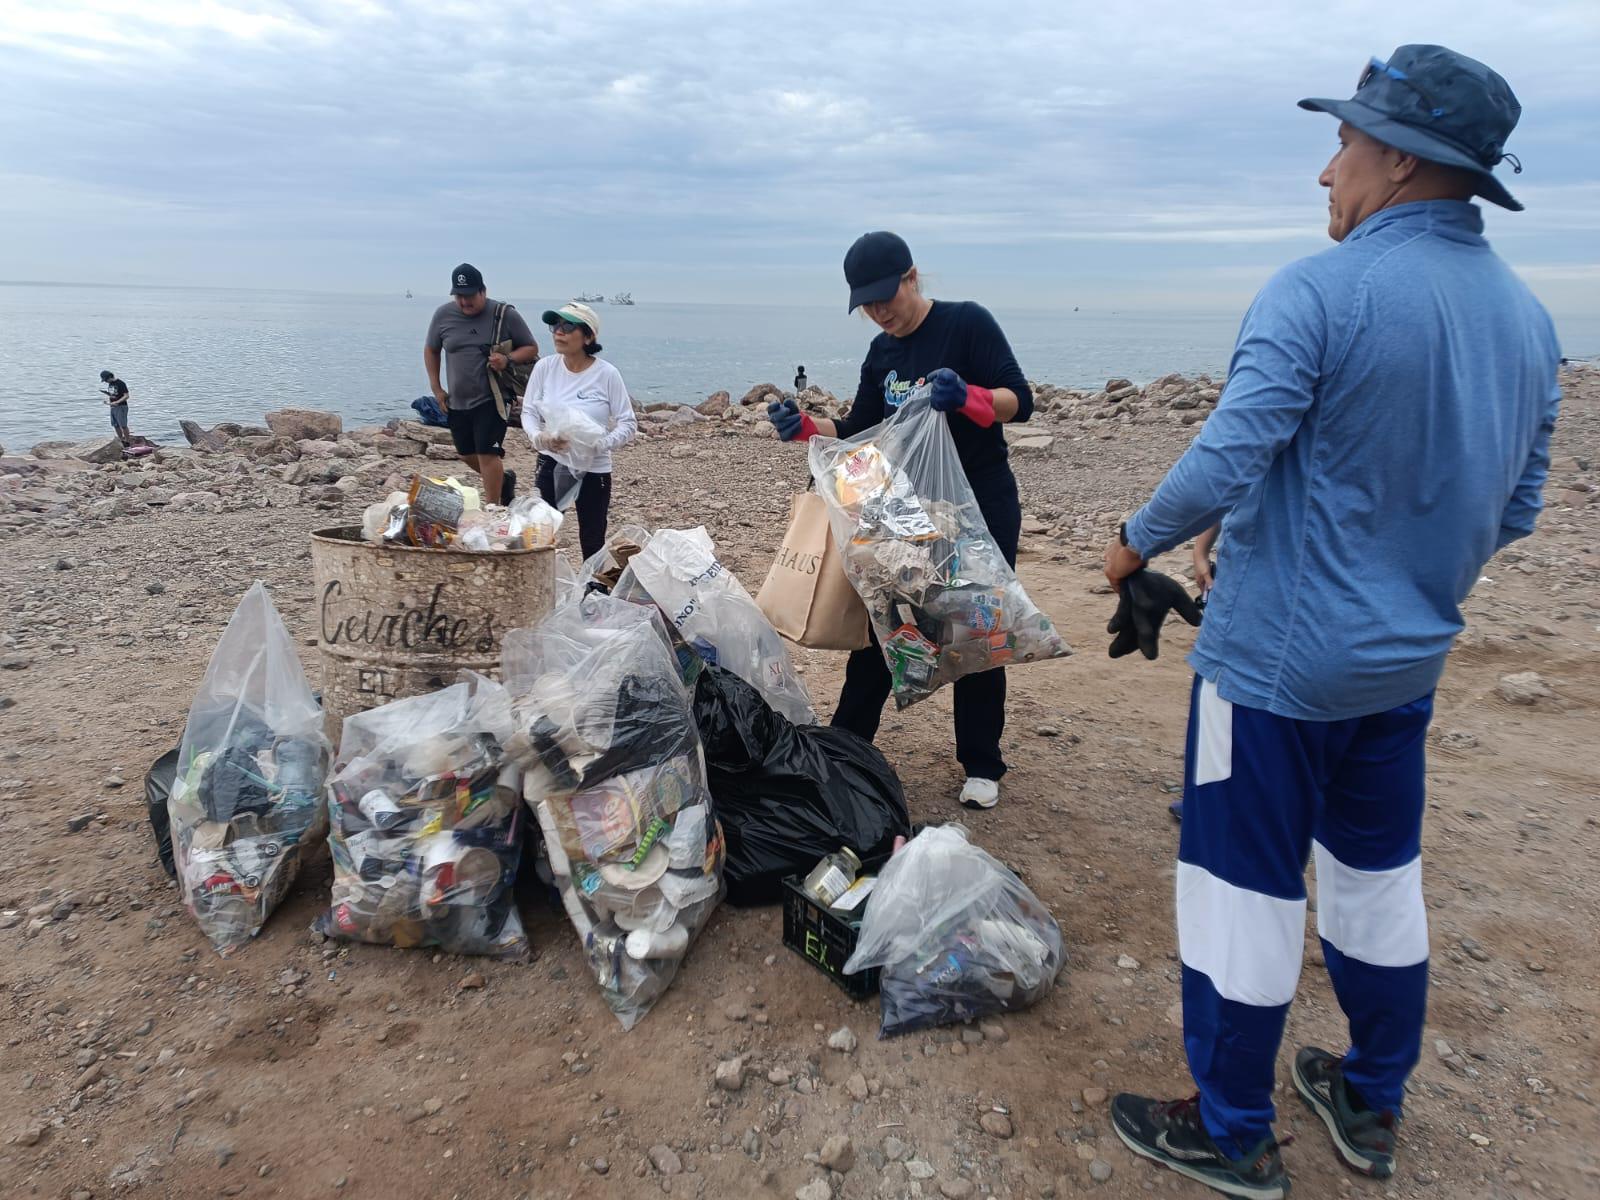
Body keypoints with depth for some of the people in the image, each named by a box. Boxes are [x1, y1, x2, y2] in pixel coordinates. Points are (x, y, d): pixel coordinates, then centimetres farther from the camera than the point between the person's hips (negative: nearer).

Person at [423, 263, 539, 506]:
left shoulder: (505, 315, -9)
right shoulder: (443, 315, 1)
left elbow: (531, 348, -2)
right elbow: (430, 350, 15)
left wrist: (508, 359, -21)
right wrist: (436, 388, 9)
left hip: (492, 399, -5)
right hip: (457, 401, 5)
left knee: (487, 453, -11)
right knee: (466, 453, 15)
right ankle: (504, 479, 41)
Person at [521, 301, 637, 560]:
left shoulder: (607, 374, -13)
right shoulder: (545, 367, -4)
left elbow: (629, 424, -10)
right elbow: (529, 412, 3)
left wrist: (602, 443, -27)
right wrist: (539, 437, -18)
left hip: (594, 468, -2)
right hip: (551, 464, 2)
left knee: (592, 542, 7)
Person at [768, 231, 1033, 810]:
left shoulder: (967, 322, -10)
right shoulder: (881, 353, 7)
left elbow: (1019, 399, -15)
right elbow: (858, 434, 10)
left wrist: (965, 396, -35)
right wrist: (804, 426, -7)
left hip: (982, 505, -5)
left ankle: (981, 767, 13)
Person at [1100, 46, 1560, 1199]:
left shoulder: (1317, 293, -18)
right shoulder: (1527, 316, 5)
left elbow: (1225, 465, -25)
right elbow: (1514, 510, 11)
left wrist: (1137, 540, -7)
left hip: (1278, 659, -7)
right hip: (1409, 659, 8)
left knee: (1245, 886, 6)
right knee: (1379, 874, 21)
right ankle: (1373, 1106, 39)